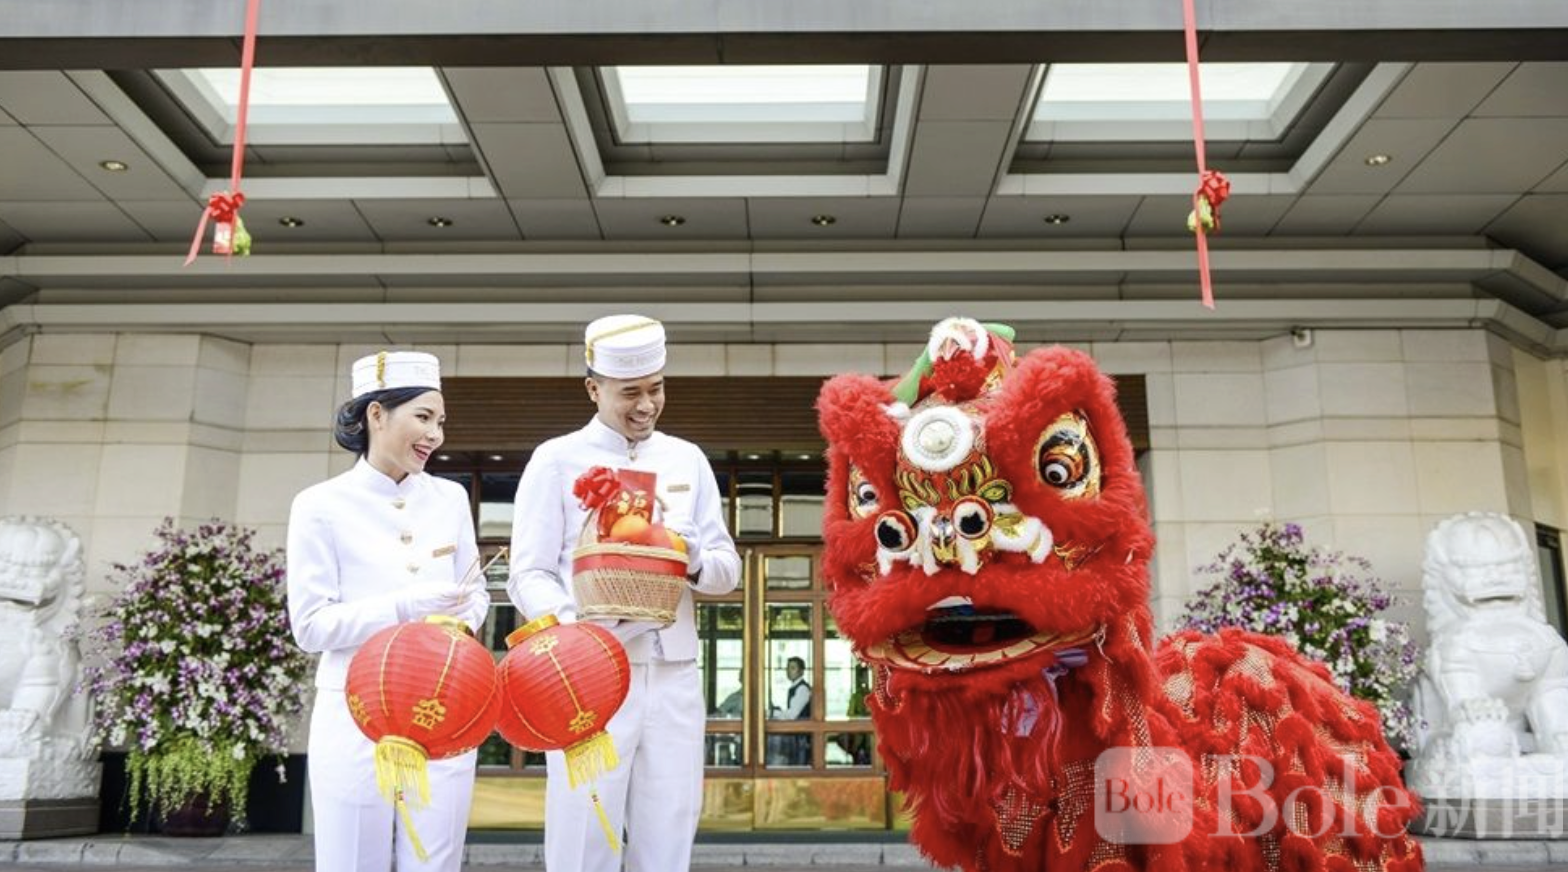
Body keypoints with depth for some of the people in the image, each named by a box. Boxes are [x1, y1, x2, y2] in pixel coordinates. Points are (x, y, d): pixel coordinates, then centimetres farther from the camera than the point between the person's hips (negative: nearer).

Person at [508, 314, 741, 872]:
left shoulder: (688, 459, 13)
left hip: (674, 675, 4)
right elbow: (528, 575, -4)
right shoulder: (557, 459, 2)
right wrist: (574, 626, -24)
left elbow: (728, 569, 11)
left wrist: (696, 562, -12)